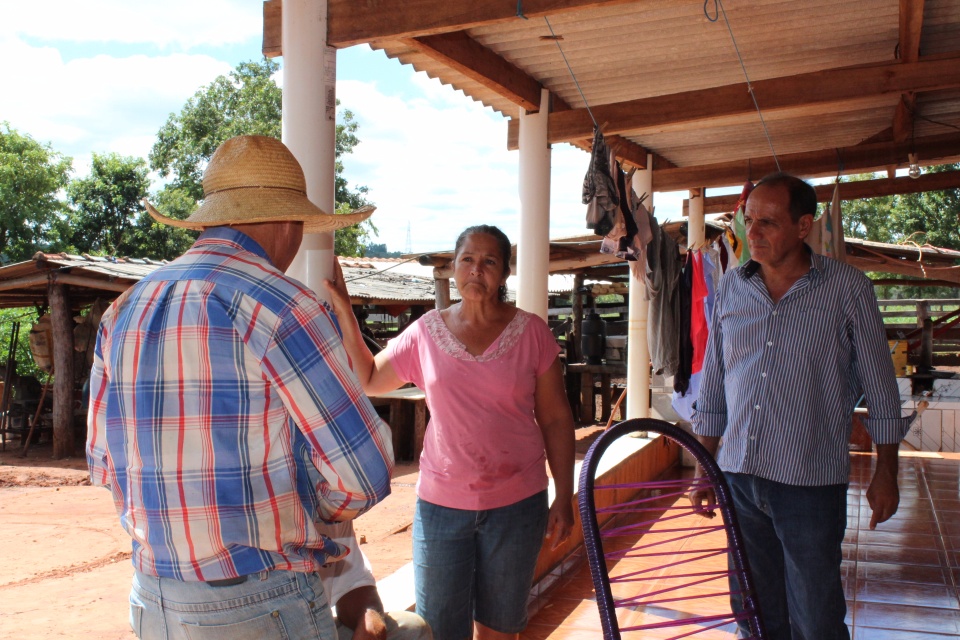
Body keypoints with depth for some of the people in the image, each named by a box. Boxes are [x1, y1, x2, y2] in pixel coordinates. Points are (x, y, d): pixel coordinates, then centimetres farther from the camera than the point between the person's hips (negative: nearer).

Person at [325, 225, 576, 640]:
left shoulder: (531, 332, -4)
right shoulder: (425, 332, 0)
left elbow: (556, 419, 0)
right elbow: (368, 380, 9)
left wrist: (564, 497, -1)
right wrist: (344, 315, 0)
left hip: (517, 502, 0)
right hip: (441, 503, 1)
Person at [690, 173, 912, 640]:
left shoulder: (847, 289, -4)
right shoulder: (731, 288, 6)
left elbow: (880, 388, 1)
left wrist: (886, 472, 1)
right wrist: (703, 470, 10)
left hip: (811, 483, -3)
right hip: (740, 479, 4)